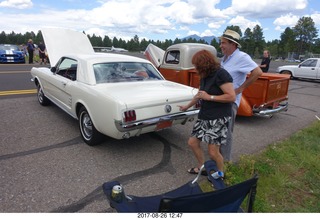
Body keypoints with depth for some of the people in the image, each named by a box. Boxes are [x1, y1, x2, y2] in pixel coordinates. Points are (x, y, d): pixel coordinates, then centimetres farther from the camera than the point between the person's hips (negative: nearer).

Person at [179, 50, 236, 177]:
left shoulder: (220, 74, -15)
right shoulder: (204, 77, 10)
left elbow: (232, 97, -21)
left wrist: (209, 97, -18)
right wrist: (187, 106, 37)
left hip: (218, 118, -9)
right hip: (204, 116, 9)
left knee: (213, 152, -6)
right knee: (192, 142, 10)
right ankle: (202, 167, 32)